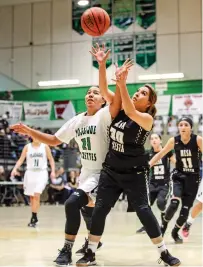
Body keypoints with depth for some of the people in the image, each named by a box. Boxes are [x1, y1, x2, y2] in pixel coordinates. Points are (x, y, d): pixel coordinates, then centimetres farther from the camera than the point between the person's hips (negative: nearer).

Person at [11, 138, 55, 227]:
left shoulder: (45, 147, 1)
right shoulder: (27, 147, 3)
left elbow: (51, 159, 7)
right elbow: (21, 160, 2)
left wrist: (53, 171, -3)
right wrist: (15, 169, -13)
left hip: (41, 173, -2)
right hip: (30, 173, 2)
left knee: (36, 195, -16)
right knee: (32, 197, 9)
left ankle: (34, 218, -13)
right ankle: (34, 218, 23)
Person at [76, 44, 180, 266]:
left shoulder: (147, 119, -13)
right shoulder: (120, 109, 3)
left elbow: (131, 113, -35)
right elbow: (104, 88, -4)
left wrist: (122, 84, -43)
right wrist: (101, 64, -17)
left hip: (135, 173, -5)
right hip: (111, 170, 5)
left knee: (143, 211, -5)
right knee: (99, 210, 2)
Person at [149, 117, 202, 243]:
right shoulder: (174, 141, -9)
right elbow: (160, 154, 2)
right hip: (179, 176, 0)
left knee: (185, 210, 1)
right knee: (174, 203, -24)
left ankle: (175, 232, 27)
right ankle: (164, 226, 2)